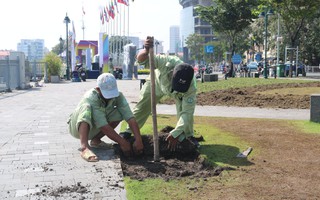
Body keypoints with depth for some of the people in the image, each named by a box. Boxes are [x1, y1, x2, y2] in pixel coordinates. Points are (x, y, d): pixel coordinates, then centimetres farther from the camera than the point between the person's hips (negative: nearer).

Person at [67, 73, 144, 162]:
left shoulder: (118, 96, -19)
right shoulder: (90, 98, -33)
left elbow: (130, 117, -27)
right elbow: (103, 126, -36)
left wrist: (138, 139, -39)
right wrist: (122, 142, -37)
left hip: (93, 130, 5)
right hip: (78, 128, -5)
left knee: (119, 113, -17)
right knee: (86, 107, -34)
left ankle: (95, 140, -4)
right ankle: (84, 147, -44)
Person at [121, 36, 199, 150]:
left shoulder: (191, 87, -42)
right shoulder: (168, 62, -48)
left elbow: (187, 112, -38)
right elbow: (142, 60, -45)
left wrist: (175, 134, -43)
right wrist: (146, 51, -71)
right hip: (157, 82, 0)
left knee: (184, 109, -20)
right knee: (142, 106, -1)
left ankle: (188, 136, 5)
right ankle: (130, 130, 21)